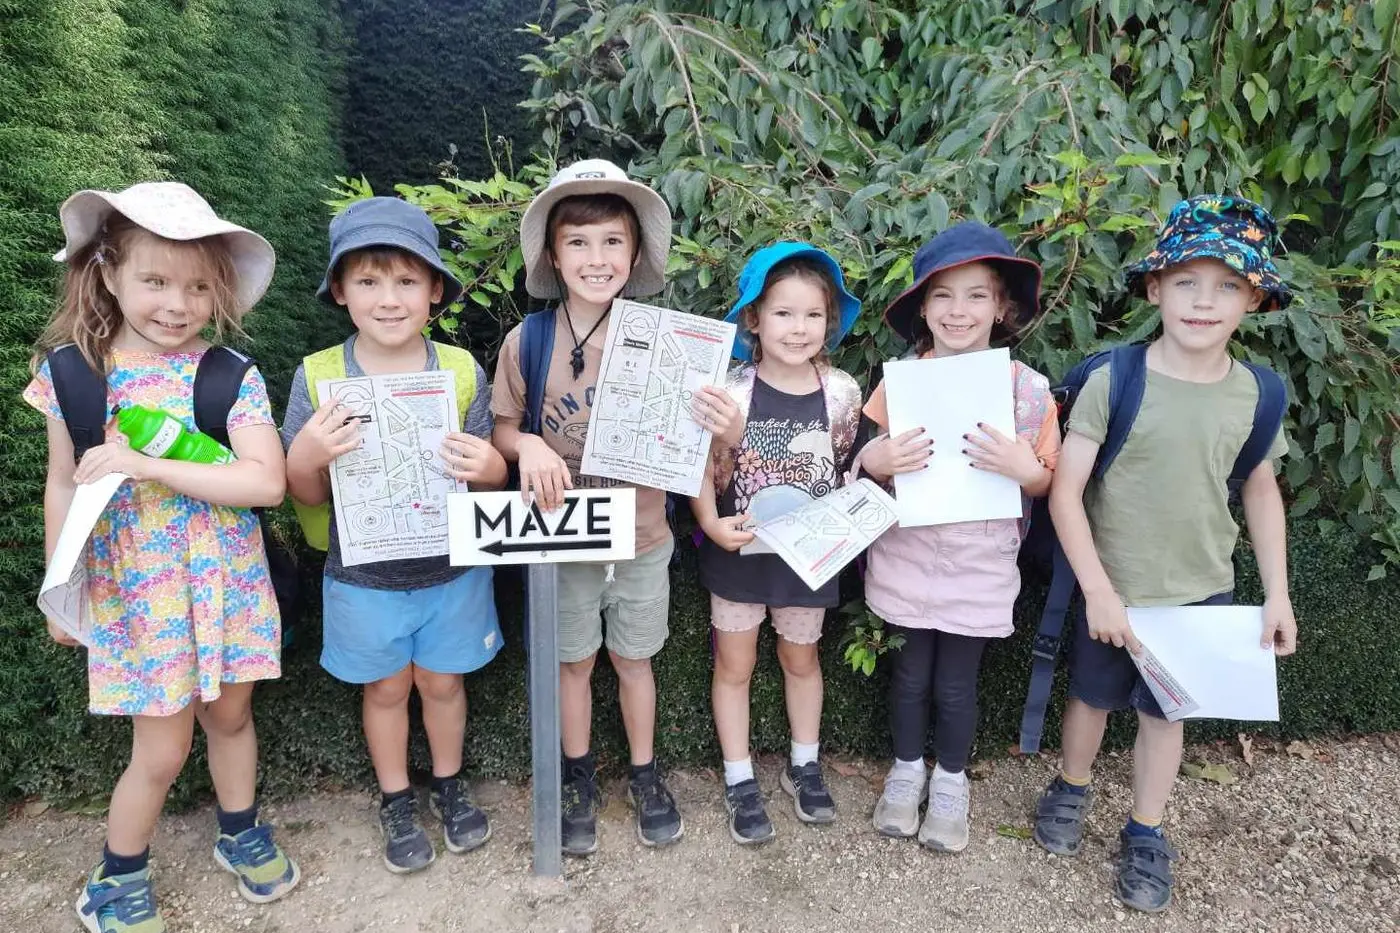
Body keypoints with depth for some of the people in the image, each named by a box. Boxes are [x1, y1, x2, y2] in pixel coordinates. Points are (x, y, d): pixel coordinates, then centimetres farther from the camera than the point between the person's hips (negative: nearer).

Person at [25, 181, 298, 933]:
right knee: (162, 751, 8)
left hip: (226, 586, 1)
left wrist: (148, 466, -28)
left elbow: (267, 482, -22)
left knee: (230, 716, 19)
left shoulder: (231, 375, -11)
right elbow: (63, 487, 2)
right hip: (134, 593, 0)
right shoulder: (73, 373, -7)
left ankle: (240, 832, 46)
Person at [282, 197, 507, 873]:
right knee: (385, 689, 18)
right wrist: (306, 456, -27)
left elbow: (489, 478, -4)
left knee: (442, 683, 18)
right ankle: (396, 802, 42)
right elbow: (308, 496, -5)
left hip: (452, 569, 0)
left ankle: (449, 785, 44)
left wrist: (490, 470, -28)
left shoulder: (463, 372, -11)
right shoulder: (318, 377, -11)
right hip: (363, 576, 0)